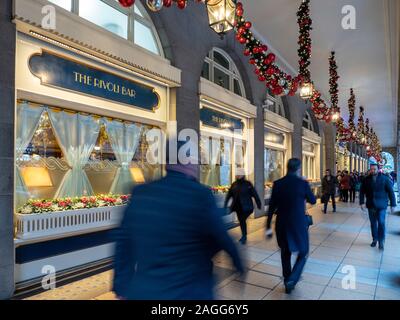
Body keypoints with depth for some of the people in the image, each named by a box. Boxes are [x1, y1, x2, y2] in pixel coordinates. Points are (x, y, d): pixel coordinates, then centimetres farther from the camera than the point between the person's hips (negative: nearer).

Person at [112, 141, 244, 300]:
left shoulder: (140, 193, -4)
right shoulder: (201, 195, -18)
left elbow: (123, 242, 1)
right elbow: (221, 240, -9)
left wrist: (122, 286, 12)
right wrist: (239, 264, 11)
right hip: (189, 292, -4)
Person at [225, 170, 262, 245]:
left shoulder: (248, 184, -7)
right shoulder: (234, 184, 4)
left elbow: (254, 194, -4)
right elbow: (229, 195, 9)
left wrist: (258, 204, -3)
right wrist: (225, 204, 7)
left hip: (246, 207, -4)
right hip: (237, 206, 5)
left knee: (242, 220, -12)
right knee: (241, 221, 13)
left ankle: (244, 236, 3)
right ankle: (244, 236, 29)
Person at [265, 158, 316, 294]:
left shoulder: (277, 184, -6)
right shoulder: (303, 183, -12)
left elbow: (271, 207, -3)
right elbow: (313, 201, 4)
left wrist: (268, 226, 3)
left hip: (282, 225, 3)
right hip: (299, 225, -3)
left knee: (285, 253, 19)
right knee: (303, 253, 16)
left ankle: (287, 281, 30)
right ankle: (291, 280, 1)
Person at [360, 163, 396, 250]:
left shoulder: (384, 179, -5)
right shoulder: (366, 180, 1)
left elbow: (390, 192, -3)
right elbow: (362, 191, 5)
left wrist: (393, 204, -5)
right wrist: (362, 202, -2)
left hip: (381, 205, -2)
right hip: (371, 205, 3)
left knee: (381, 223, -7)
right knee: (373, 223, 11)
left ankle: (381, 241, 3)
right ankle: (374, 239, 24)